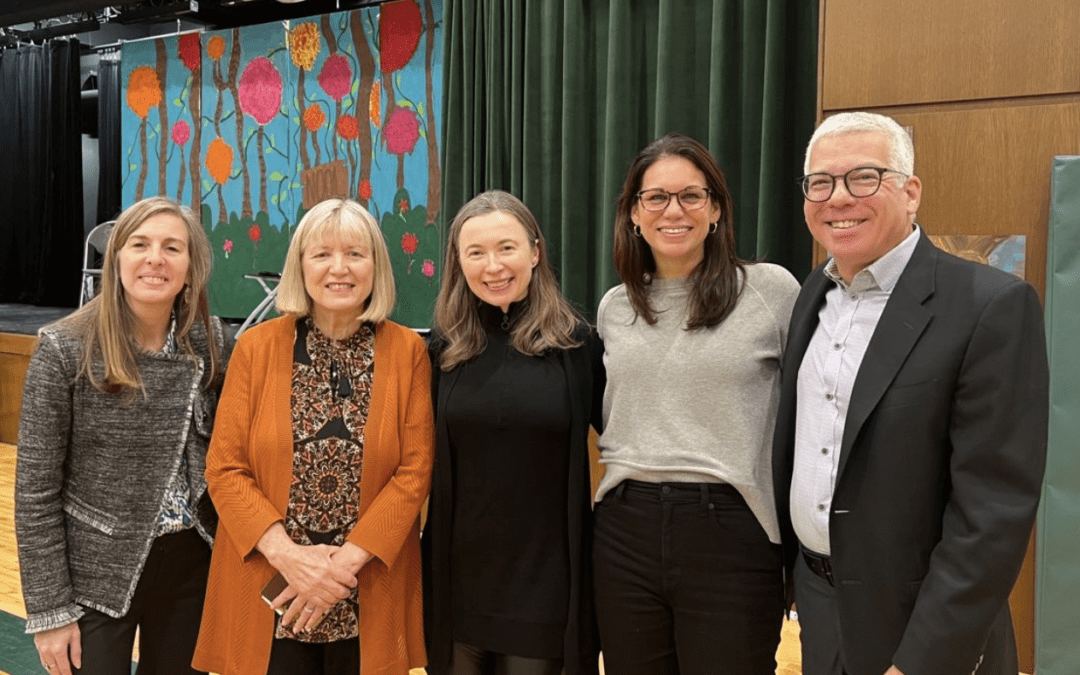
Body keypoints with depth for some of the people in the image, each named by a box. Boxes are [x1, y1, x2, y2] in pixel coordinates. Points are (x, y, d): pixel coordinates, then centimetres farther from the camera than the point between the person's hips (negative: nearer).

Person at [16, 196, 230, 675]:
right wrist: (50, 609, -10)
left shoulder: (211, 343, -4)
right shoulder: (65, 350, -13)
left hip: (193, 565, 3)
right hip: (97, 577, -3)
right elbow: (36, 490, -10)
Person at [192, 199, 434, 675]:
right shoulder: (258, 346, 0)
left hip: (370, 597, 0)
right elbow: (224, 468, -2)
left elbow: (415, 470, -4)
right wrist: (288, 555, -14)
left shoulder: (407, 351, -1)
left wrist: (348, 561, -13)